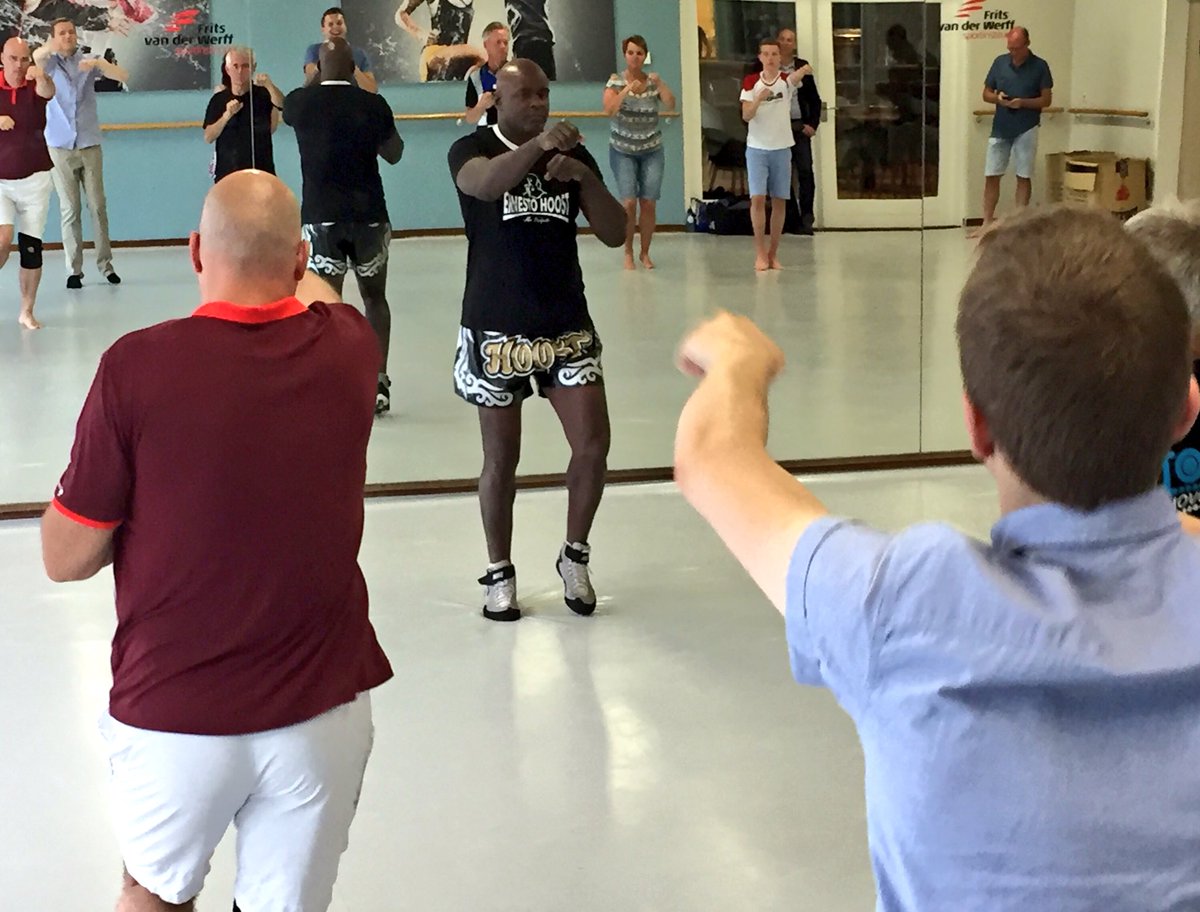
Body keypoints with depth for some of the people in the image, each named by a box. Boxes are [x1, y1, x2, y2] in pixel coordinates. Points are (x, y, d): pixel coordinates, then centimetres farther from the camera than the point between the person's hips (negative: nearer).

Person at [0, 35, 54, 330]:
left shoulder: (35, 87, -4)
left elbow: (48, 92, -29)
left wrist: (42, 77, -53)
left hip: (34, 179, 0)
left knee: (31, 247, 3)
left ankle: (27, 311, 14)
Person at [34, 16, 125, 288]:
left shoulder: (90, 63, 8)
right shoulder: (49, 63, 6)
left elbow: (123, 77, -5)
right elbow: (31, 61, -18)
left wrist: (98, 63, -24)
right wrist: (48, 49, -42)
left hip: (89, 146, 1)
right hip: (60, 147, -1)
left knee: (98, 206, 0)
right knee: (69, 209, -1)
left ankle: (105, 264, 7)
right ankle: (73, 269, 2)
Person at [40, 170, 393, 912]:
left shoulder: (138, 364, -15)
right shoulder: (348, 349, -5)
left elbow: (66, 559, -7)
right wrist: (287, 273, 45)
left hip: (172, 713, -2)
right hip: (322, 709, 2)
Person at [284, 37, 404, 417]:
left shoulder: (300, 102, -1)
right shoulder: (373, 104, -4)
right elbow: (393, 154, 9)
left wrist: (315, 82, 38)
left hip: (321, 215, 0)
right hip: (368, 214, 1)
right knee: (375, 298, 15)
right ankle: (378, 384, 13)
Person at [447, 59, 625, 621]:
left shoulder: (572, 154, 7)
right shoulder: (473, 150, -4)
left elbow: (615, 234, 2)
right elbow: (484, 184, -30)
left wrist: (585, 177, -14)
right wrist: (538, 145, -45)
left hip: (567, 326, 3)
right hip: (497, 330, -3)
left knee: (593, 446, -4)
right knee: (501, 458, 6)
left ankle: (575, 557, 19)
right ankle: (499, 572, 23)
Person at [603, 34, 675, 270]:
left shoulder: (653, 81, 1)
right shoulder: (616, 81, -5)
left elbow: (670, 105, -13)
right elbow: (609, 109, -20)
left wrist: (660, 84, -28)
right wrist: (626, 91, -32)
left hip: (651, 151, 2)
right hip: (623, 151, -2)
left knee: (649, 203, -3)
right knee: (629, 202, -12)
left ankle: (645, 253, 11)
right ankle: (628, 253, 1)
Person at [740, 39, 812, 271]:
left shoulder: (786, 80, -3)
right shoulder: (751, 82, -1)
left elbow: (796, 77, -27)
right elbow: (746, 115, -8)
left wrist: (803, 71, -51)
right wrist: (758, 99, -27)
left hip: (781, 149, 1)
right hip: (757, 148, -1)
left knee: (779, 201, 4)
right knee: (757, 198, -9)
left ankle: (773, 252, 13)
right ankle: (760, 252, -2)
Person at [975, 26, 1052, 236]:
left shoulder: (1040, 66, -4)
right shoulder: (1000, 62, 4)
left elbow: (1046, 100, -3)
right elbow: (986, 94, 10)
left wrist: (1023, 102, -19)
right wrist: (997, 98, -12)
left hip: (1026, 130, -3)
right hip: (1000, 129, 3)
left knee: (1024, 177, 2)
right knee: (991, 176, 2)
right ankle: (987, 222, 9)